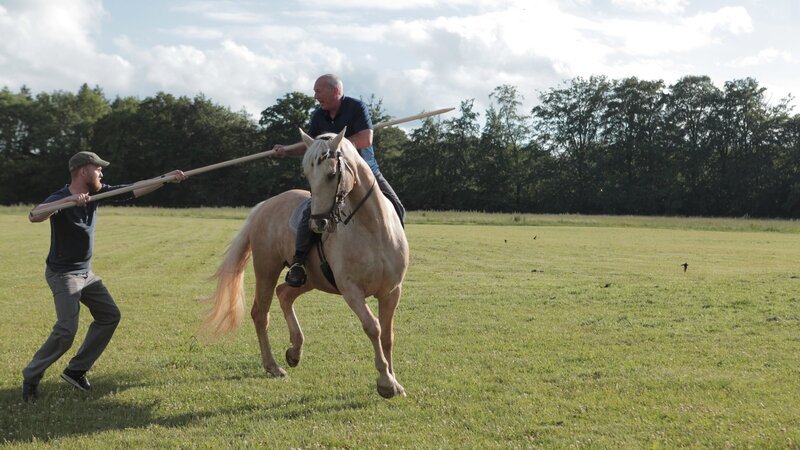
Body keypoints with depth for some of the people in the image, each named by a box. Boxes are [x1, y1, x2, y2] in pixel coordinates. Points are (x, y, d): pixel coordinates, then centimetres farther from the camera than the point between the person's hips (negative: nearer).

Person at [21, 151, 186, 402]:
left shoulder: (96, 192, -1)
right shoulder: (59, 198, -22)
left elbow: (134, 190, 3)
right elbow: (34, 216, -43)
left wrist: (166, 179, -2)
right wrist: (69, 200, -55)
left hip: (85, 272, 9)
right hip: (63, 274, -9)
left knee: (110, 316, 10)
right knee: (66, 331, -18)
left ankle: (76, 370, 16)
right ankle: (31, 377, -1)